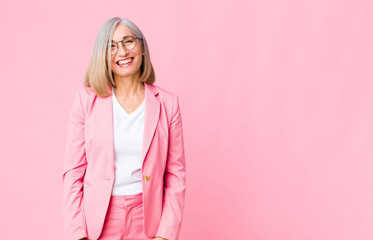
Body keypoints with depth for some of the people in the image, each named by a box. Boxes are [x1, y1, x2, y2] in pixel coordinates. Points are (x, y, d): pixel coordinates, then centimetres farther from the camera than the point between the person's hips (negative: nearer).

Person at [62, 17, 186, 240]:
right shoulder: (86, 99, -3)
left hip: (147, 221, 1)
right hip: (98, 221, 0)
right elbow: (73, 171, -3)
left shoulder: (167, 103, -2)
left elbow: (176, 174, -1)